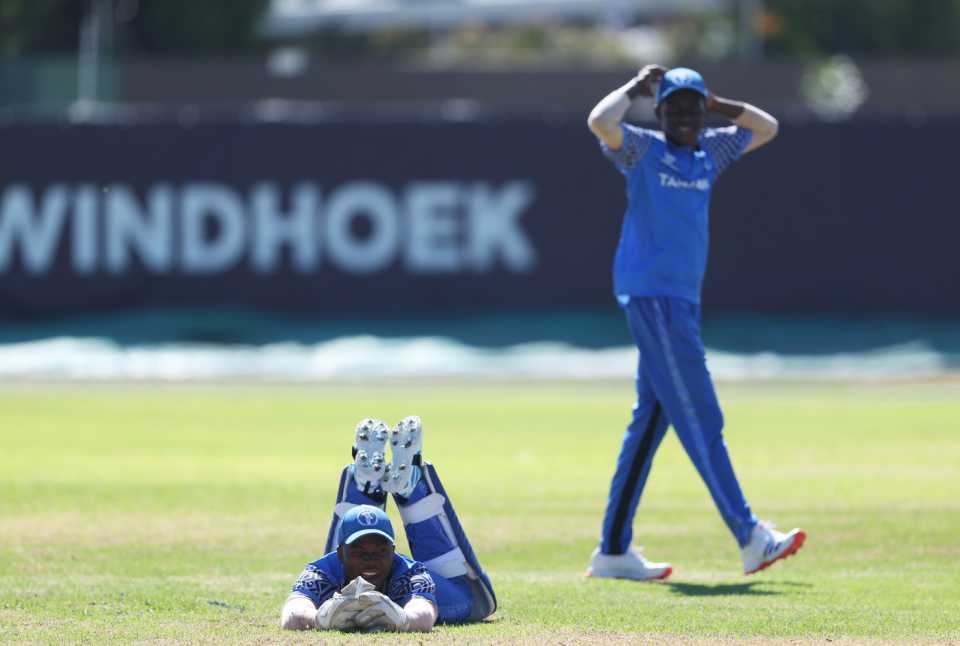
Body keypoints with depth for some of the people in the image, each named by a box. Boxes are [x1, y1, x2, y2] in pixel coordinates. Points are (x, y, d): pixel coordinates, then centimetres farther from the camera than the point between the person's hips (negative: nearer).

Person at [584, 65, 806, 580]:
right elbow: (600, 121, -22)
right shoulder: (642, 148, -3)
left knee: (652, 420, 8)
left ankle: (614, 549, 10)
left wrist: (715, 103, 15)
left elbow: (767, 127, 25)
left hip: (683, 300, 8)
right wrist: (636, 87, -7)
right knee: (701, 421, -9)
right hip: (651, 295, -8)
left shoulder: (711, 151, 16)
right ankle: (749, 538, -12)